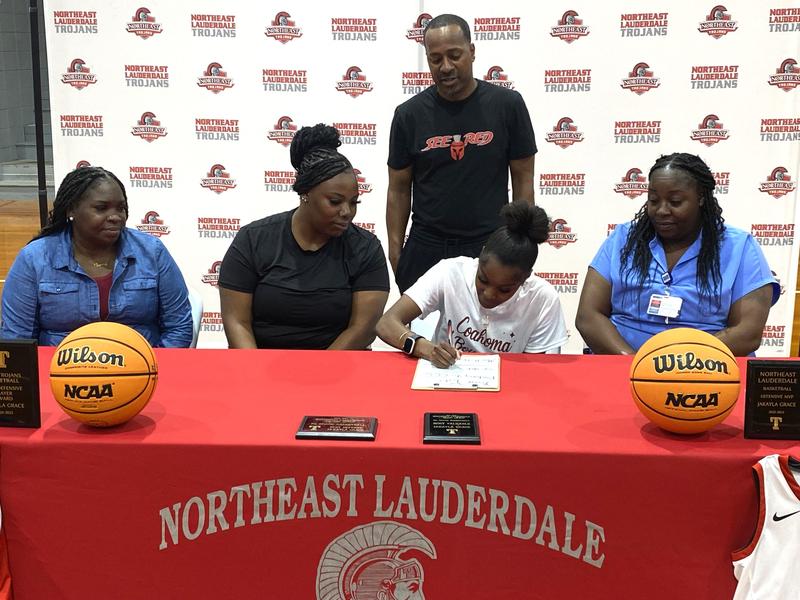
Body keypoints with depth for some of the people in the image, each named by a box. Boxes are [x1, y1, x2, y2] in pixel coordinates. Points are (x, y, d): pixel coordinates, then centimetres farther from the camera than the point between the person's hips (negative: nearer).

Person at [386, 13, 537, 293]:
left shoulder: (508, 105, -1)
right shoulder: (409, 114, 1)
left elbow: (523, 181, 3)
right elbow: (399, 190, 6)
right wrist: (395, 253, 1)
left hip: (490, 248, -1)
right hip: (425, 250, 1)